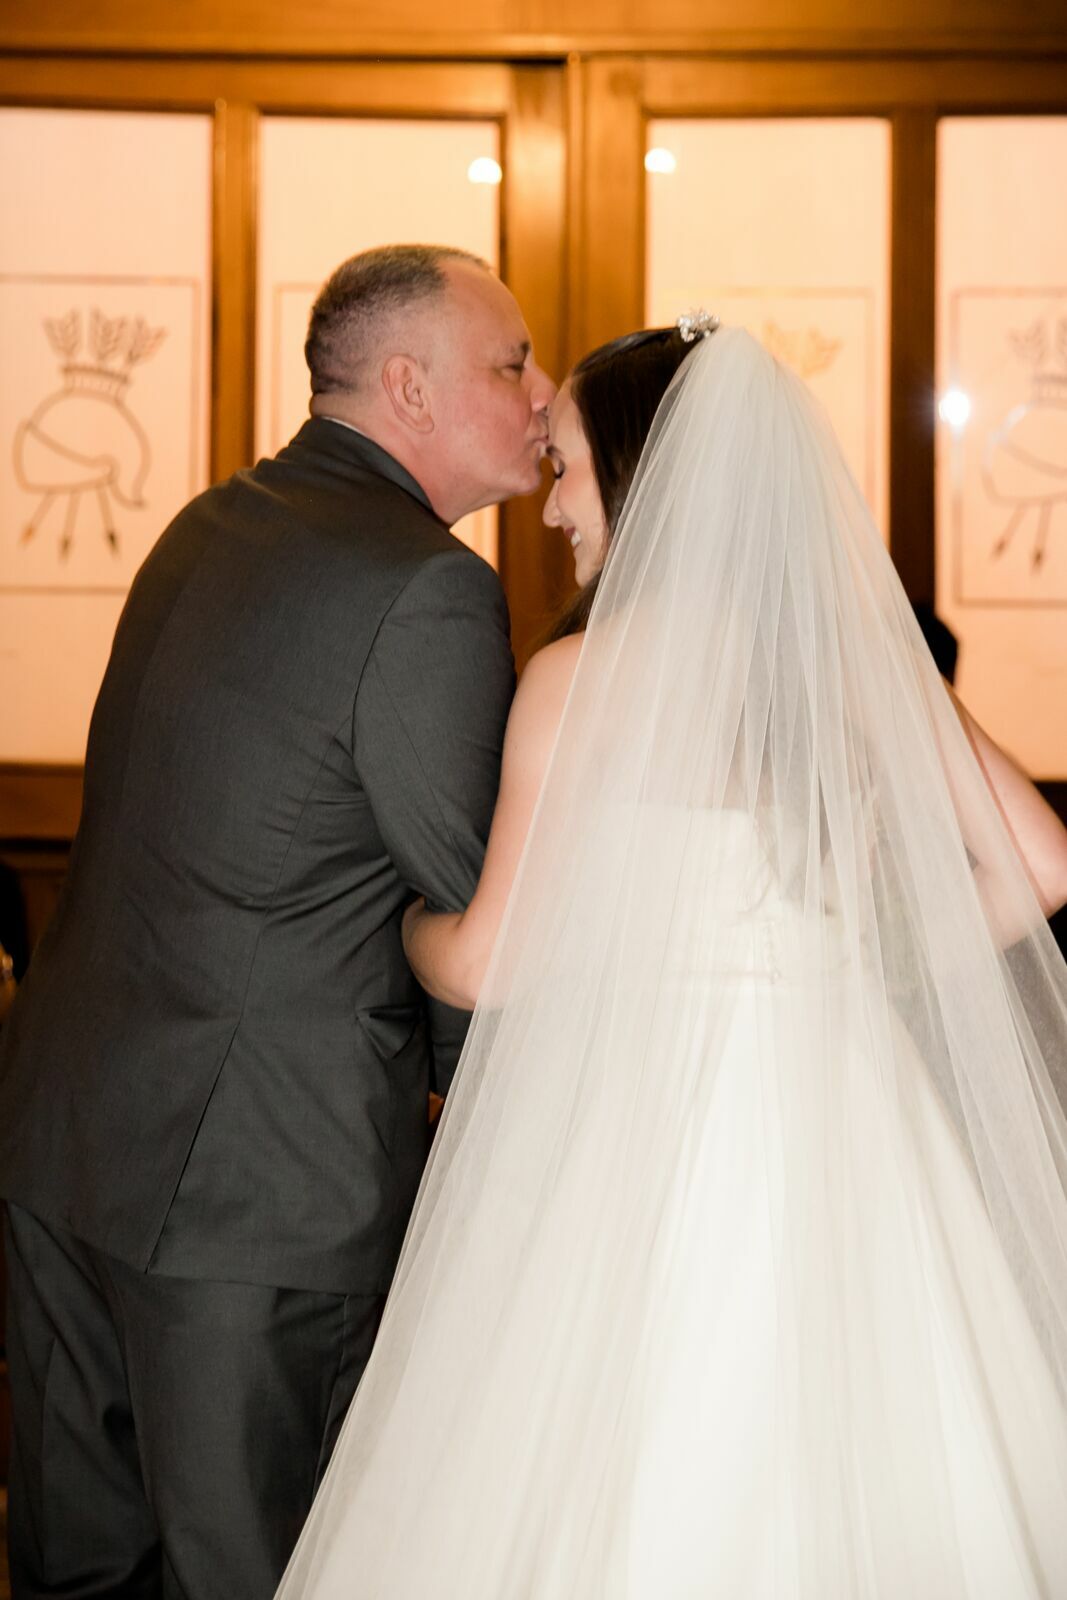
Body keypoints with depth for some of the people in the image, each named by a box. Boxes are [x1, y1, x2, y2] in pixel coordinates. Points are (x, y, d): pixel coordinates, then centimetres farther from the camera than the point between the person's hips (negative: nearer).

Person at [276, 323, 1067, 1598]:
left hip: (642, 1127, -4)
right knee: (836, 1479, 14)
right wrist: (879, 969, 13)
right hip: (844, 1122, 4)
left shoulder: (581, 676, -9)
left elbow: (490, 961, -8)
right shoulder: (864, 655, 3)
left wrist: (397, 912, 13)